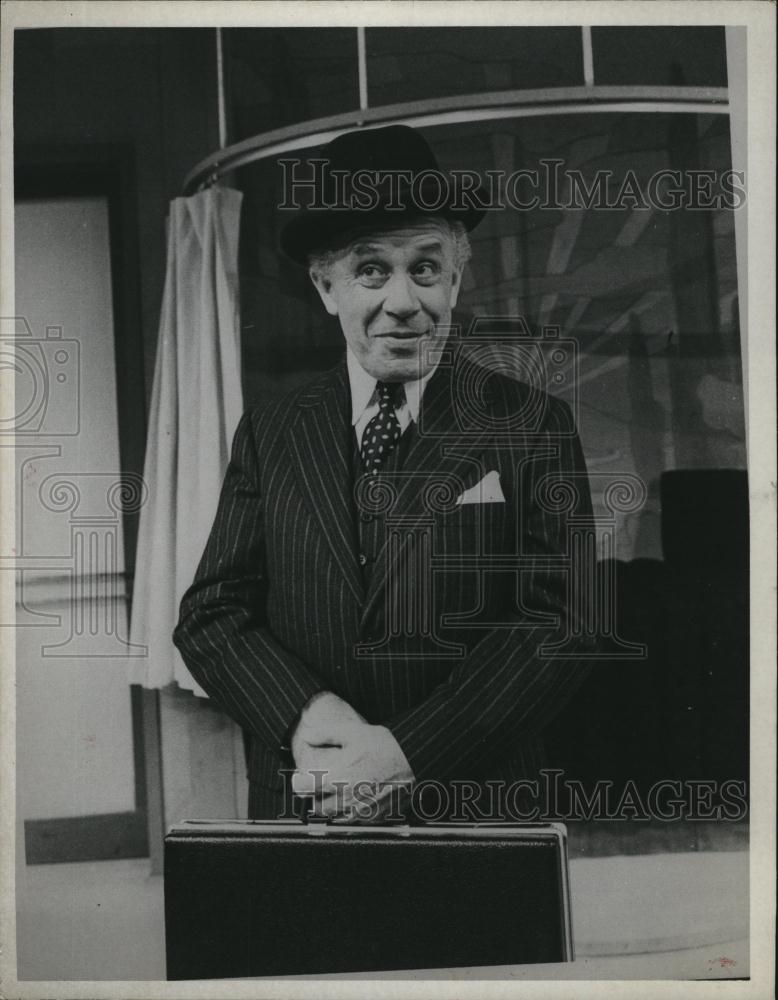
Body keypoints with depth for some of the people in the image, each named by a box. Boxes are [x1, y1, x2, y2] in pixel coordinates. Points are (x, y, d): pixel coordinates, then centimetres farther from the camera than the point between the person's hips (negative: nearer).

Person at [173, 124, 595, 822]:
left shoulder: (532, 425, -4)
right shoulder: (269, 435, 4)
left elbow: (559, 628, -9)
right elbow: (211, 617, 2)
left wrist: (410, 754, -18)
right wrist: (306, 716, -16)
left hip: (478, 815, -1)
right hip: (299, 812, 2)